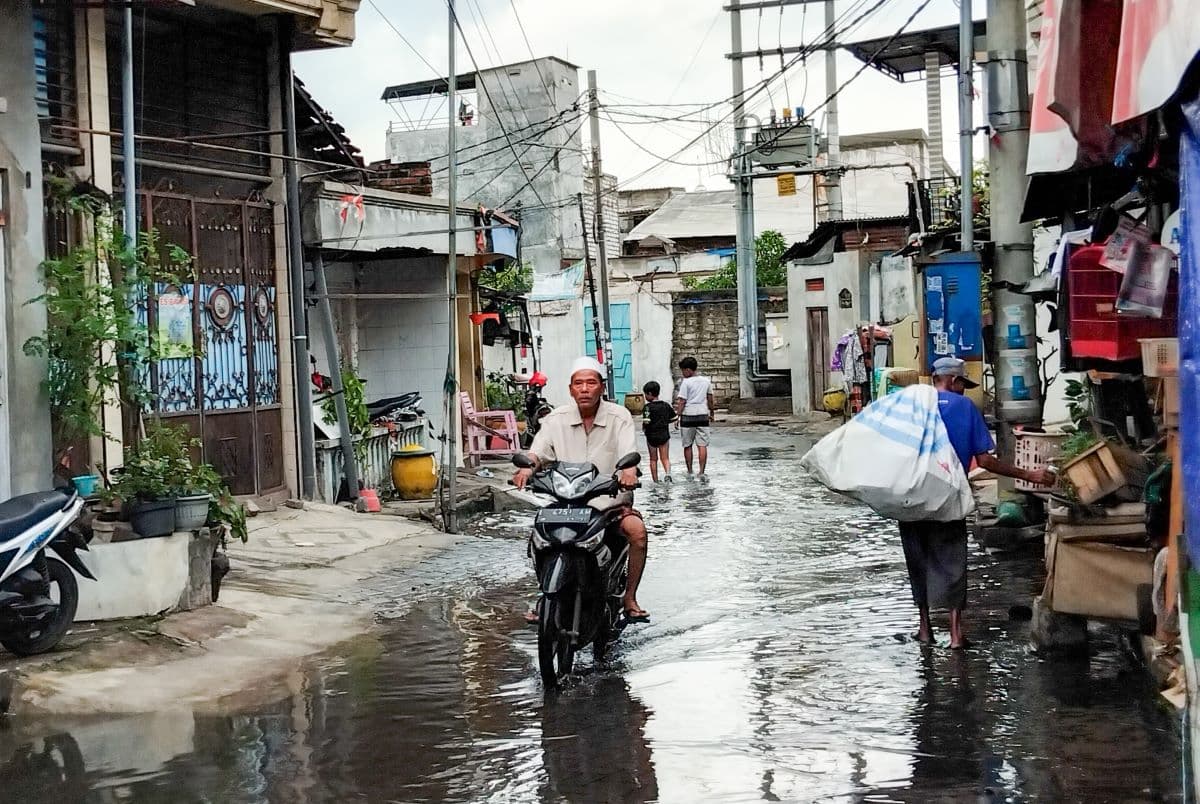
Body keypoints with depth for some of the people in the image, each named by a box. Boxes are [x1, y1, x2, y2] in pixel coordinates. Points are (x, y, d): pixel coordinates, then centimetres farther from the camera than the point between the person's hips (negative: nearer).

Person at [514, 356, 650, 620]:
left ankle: (629, 597, -11)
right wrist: (527, 468, -28)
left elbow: (629, 452, -14)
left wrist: (629, 470, -38)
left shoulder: (619, 417, -1)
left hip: (611, 499, -2)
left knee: (637, 530, -29)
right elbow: (538, 452, -4)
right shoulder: (556, 420, 5)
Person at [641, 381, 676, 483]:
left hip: (651, 436, -3)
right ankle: (668, 472, -20)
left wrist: (644, 428, -3)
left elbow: (646, 422, -23)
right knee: (665, 458, 6)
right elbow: (674, 418, 9)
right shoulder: (666, 406, 3)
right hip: (664, 435, 3)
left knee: (653, 459, 11)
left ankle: (655, 480, 14)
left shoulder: (647, 407, -13)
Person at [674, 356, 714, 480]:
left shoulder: (685, 382, -9)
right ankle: (702, 472, -7)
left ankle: (689, 472, 15)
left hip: (688, 416, -3)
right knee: (702, 445, 0)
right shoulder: (706, 381, 6)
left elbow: (682, 402, -11)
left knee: (687, 445, 10)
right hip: (703, 415, 3)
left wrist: (677, 415, -7)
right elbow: (710, 399, 13)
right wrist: (711, 413, 25)